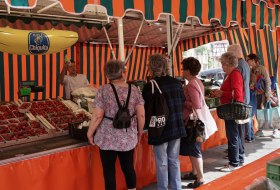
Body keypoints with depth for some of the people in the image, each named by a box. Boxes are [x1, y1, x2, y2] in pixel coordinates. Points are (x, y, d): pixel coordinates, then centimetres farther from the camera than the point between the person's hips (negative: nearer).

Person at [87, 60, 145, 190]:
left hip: (108, 138, -3)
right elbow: (141, 115, -2)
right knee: (128, 167, 17)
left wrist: (90, 132, 1)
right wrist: (140, 132, 11)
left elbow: (98, 115, -12)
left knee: (109, 170, 8)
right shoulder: (134, 90, -2)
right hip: (128, 138, 3)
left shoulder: (103, 90, -9)